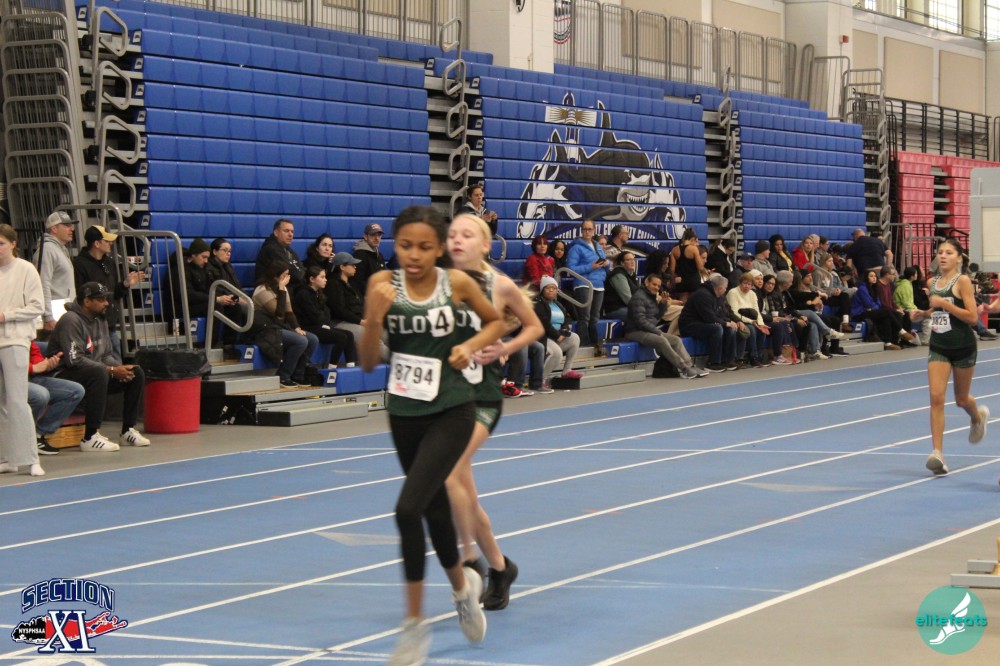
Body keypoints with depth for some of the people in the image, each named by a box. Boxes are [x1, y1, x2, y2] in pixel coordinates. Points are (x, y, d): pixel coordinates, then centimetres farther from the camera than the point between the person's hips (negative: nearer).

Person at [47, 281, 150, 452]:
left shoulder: (100, 320, 12)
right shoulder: (71, 320, -16)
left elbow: (107, 354, 15)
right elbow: (75, 360, -24)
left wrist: (120, 368, -9)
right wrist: (111, 370, -23)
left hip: (95, 374, 9)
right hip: (66, 376, -9)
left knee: (136, 373, -1)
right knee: (99, 373, -38)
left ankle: (128, 431, 1)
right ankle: (90, 438, -37)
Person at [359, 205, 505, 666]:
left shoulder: (456, 283, -10)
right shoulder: (382, 284, -7)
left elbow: (495, 322, 10)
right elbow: (368, 362, -7)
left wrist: (471, 345, -9)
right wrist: (375, 317, -23)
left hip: (450, 412, -3)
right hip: (404, 413, 3)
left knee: (408, 509, -18)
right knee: (435, 509, 19)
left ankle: (415, 623, -6)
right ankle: (462, 586, 48)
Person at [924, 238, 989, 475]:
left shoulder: (962, 281, -11)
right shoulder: (932, 282, 6)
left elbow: (973, 317, -17)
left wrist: (944, 303, -22)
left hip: (963, 346, -4)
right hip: (938, 347, 4)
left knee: (961, 398, 13)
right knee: (936, 397, -12)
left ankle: (978, 416, 50)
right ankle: (938, 453, -15)